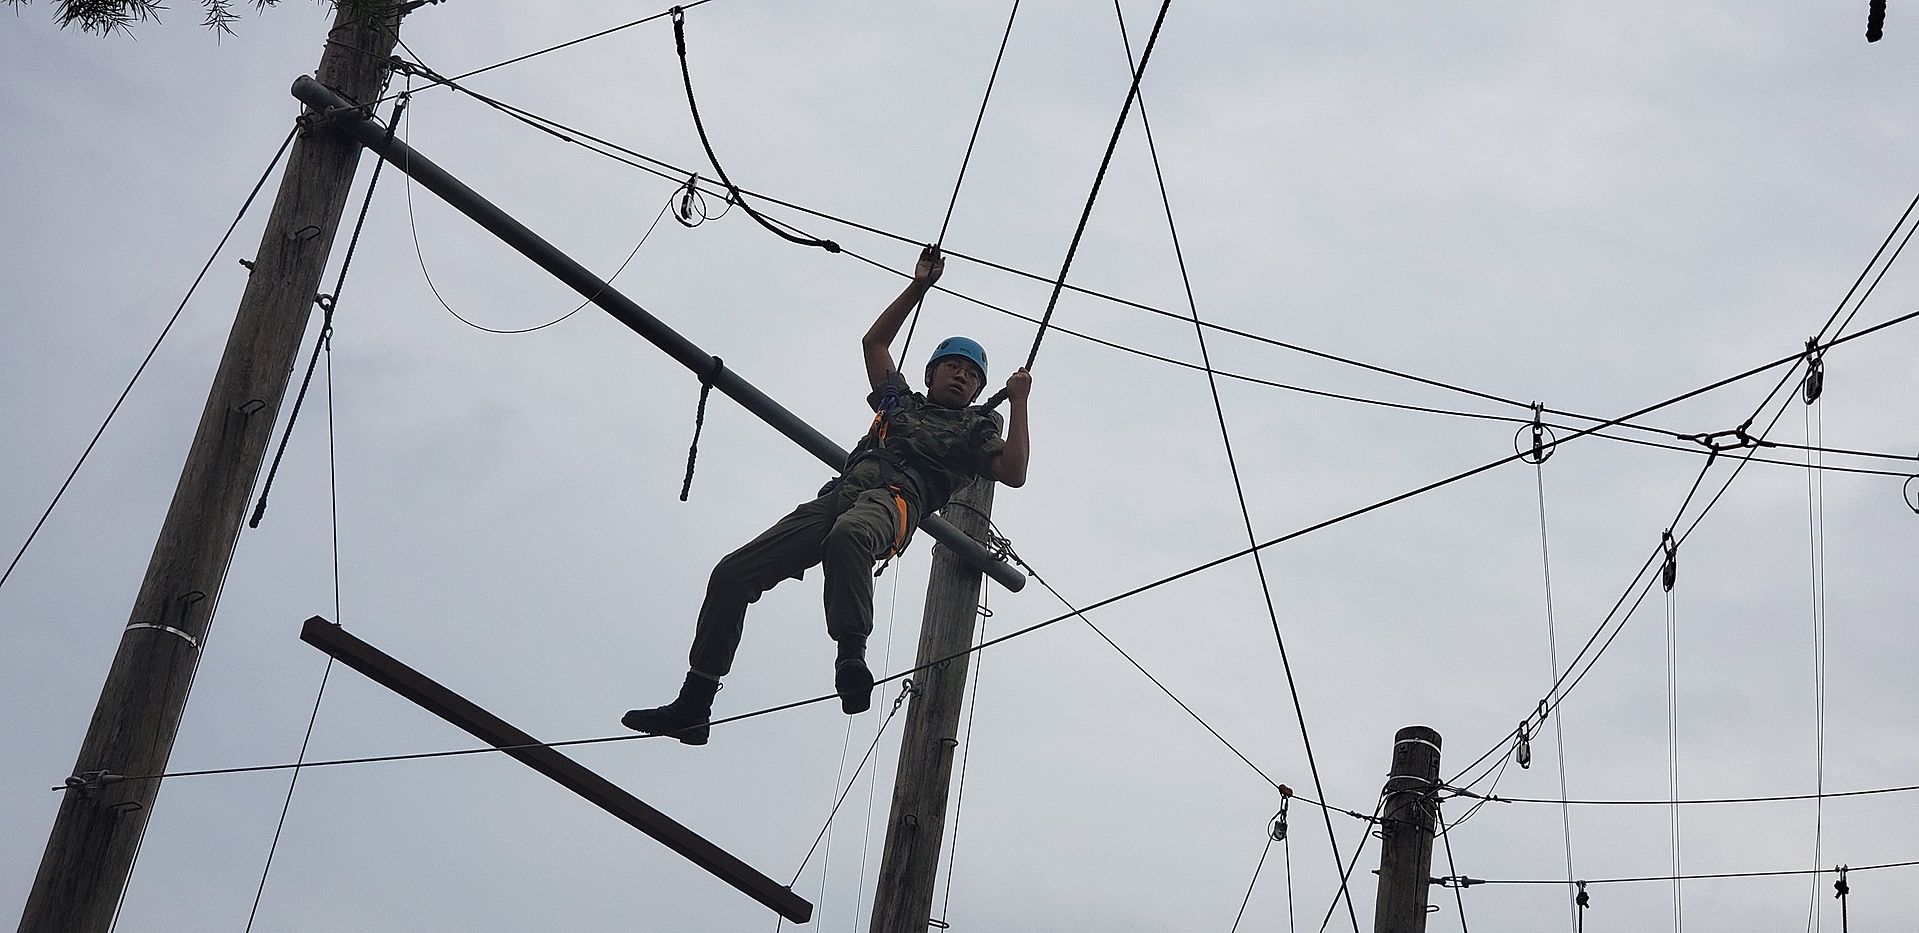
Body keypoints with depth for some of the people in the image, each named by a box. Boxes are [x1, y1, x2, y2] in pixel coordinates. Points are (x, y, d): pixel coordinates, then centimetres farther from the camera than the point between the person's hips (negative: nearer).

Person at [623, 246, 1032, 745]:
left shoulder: (976, 428, 24)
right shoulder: (901, 400, 36)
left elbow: (1013, 473, 8)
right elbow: (873, 341, 47)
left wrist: (1018, 403, 10)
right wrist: (919, 286, 45)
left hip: (894, 498, -5)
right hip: (839, 494, 5)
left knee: (847, 535, -46)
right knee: (733, 572, -9)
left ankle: (852, 653, -47)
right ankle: (693, 705, -7)